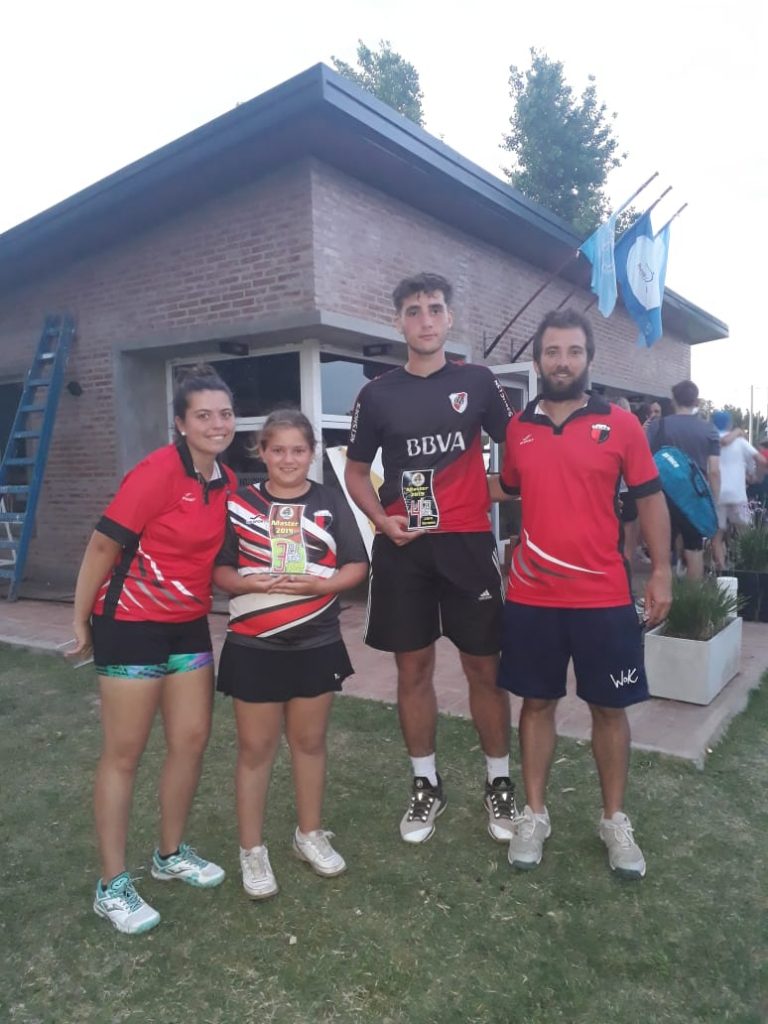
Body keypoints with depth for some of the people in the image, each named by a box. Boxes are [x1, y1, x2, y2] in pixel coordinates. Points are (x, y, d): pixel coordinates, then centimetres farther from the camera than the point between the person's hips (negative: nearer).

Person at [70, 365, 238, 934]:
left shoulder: (227, 482, 2)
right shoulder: (158, 472, -21)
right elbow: (103, 546, -17)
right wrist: (81, 621, -10)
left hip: (189, 625, 7)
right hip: (132, 624, -7)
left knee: (193, 740, 12)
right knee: (125, 754, 4)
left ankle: (172, 855, 33)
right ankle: (113, 886, 20)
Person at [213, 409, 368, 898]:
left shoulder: (330, 500, 0)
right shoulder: (240, 503, -2)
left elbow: (358, 567, 0)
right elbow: (219, 572, 0)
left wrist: (317, 584, -17)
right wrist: (257, 583, -19)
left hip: (317, 644, 1)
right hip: (254, 647, -1)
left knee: (310, 741, 15)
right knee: (256, 748, 8)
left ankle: (310, 834, 35)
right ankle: (252, 849, 24)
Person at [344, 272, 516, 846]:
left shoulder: (477, 382, 4)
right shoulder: (378, 394, 5)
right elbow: (356, 472, 11)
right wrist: (382, 519, -6)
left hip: (468, 542, -1)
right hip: (403, 547, 1)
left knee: (484, 668, 5)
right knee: (413, 670, 8)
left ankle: (500, 783, 23)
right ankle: (427, 786, 25)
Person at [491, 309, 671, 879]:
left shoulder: (620, 425, -2)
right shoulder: (518, 429, 4)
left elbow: (650, 498, 1)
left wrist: (661, 572, -4)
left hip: (605, 597, -1)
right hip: (531, 597, 2)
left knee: (610, 708, 11)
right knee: (537, 703, 12)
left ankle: (615, 820, 30)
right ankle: (535, 814, 28)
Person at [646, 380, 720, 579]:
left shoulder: (658, 426, -3)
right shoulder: (709, 430, -1)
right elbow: (714, 471, -4)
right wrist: (714, 501, 5)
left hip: (665, 496, -1)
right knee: (694, 551, 10)